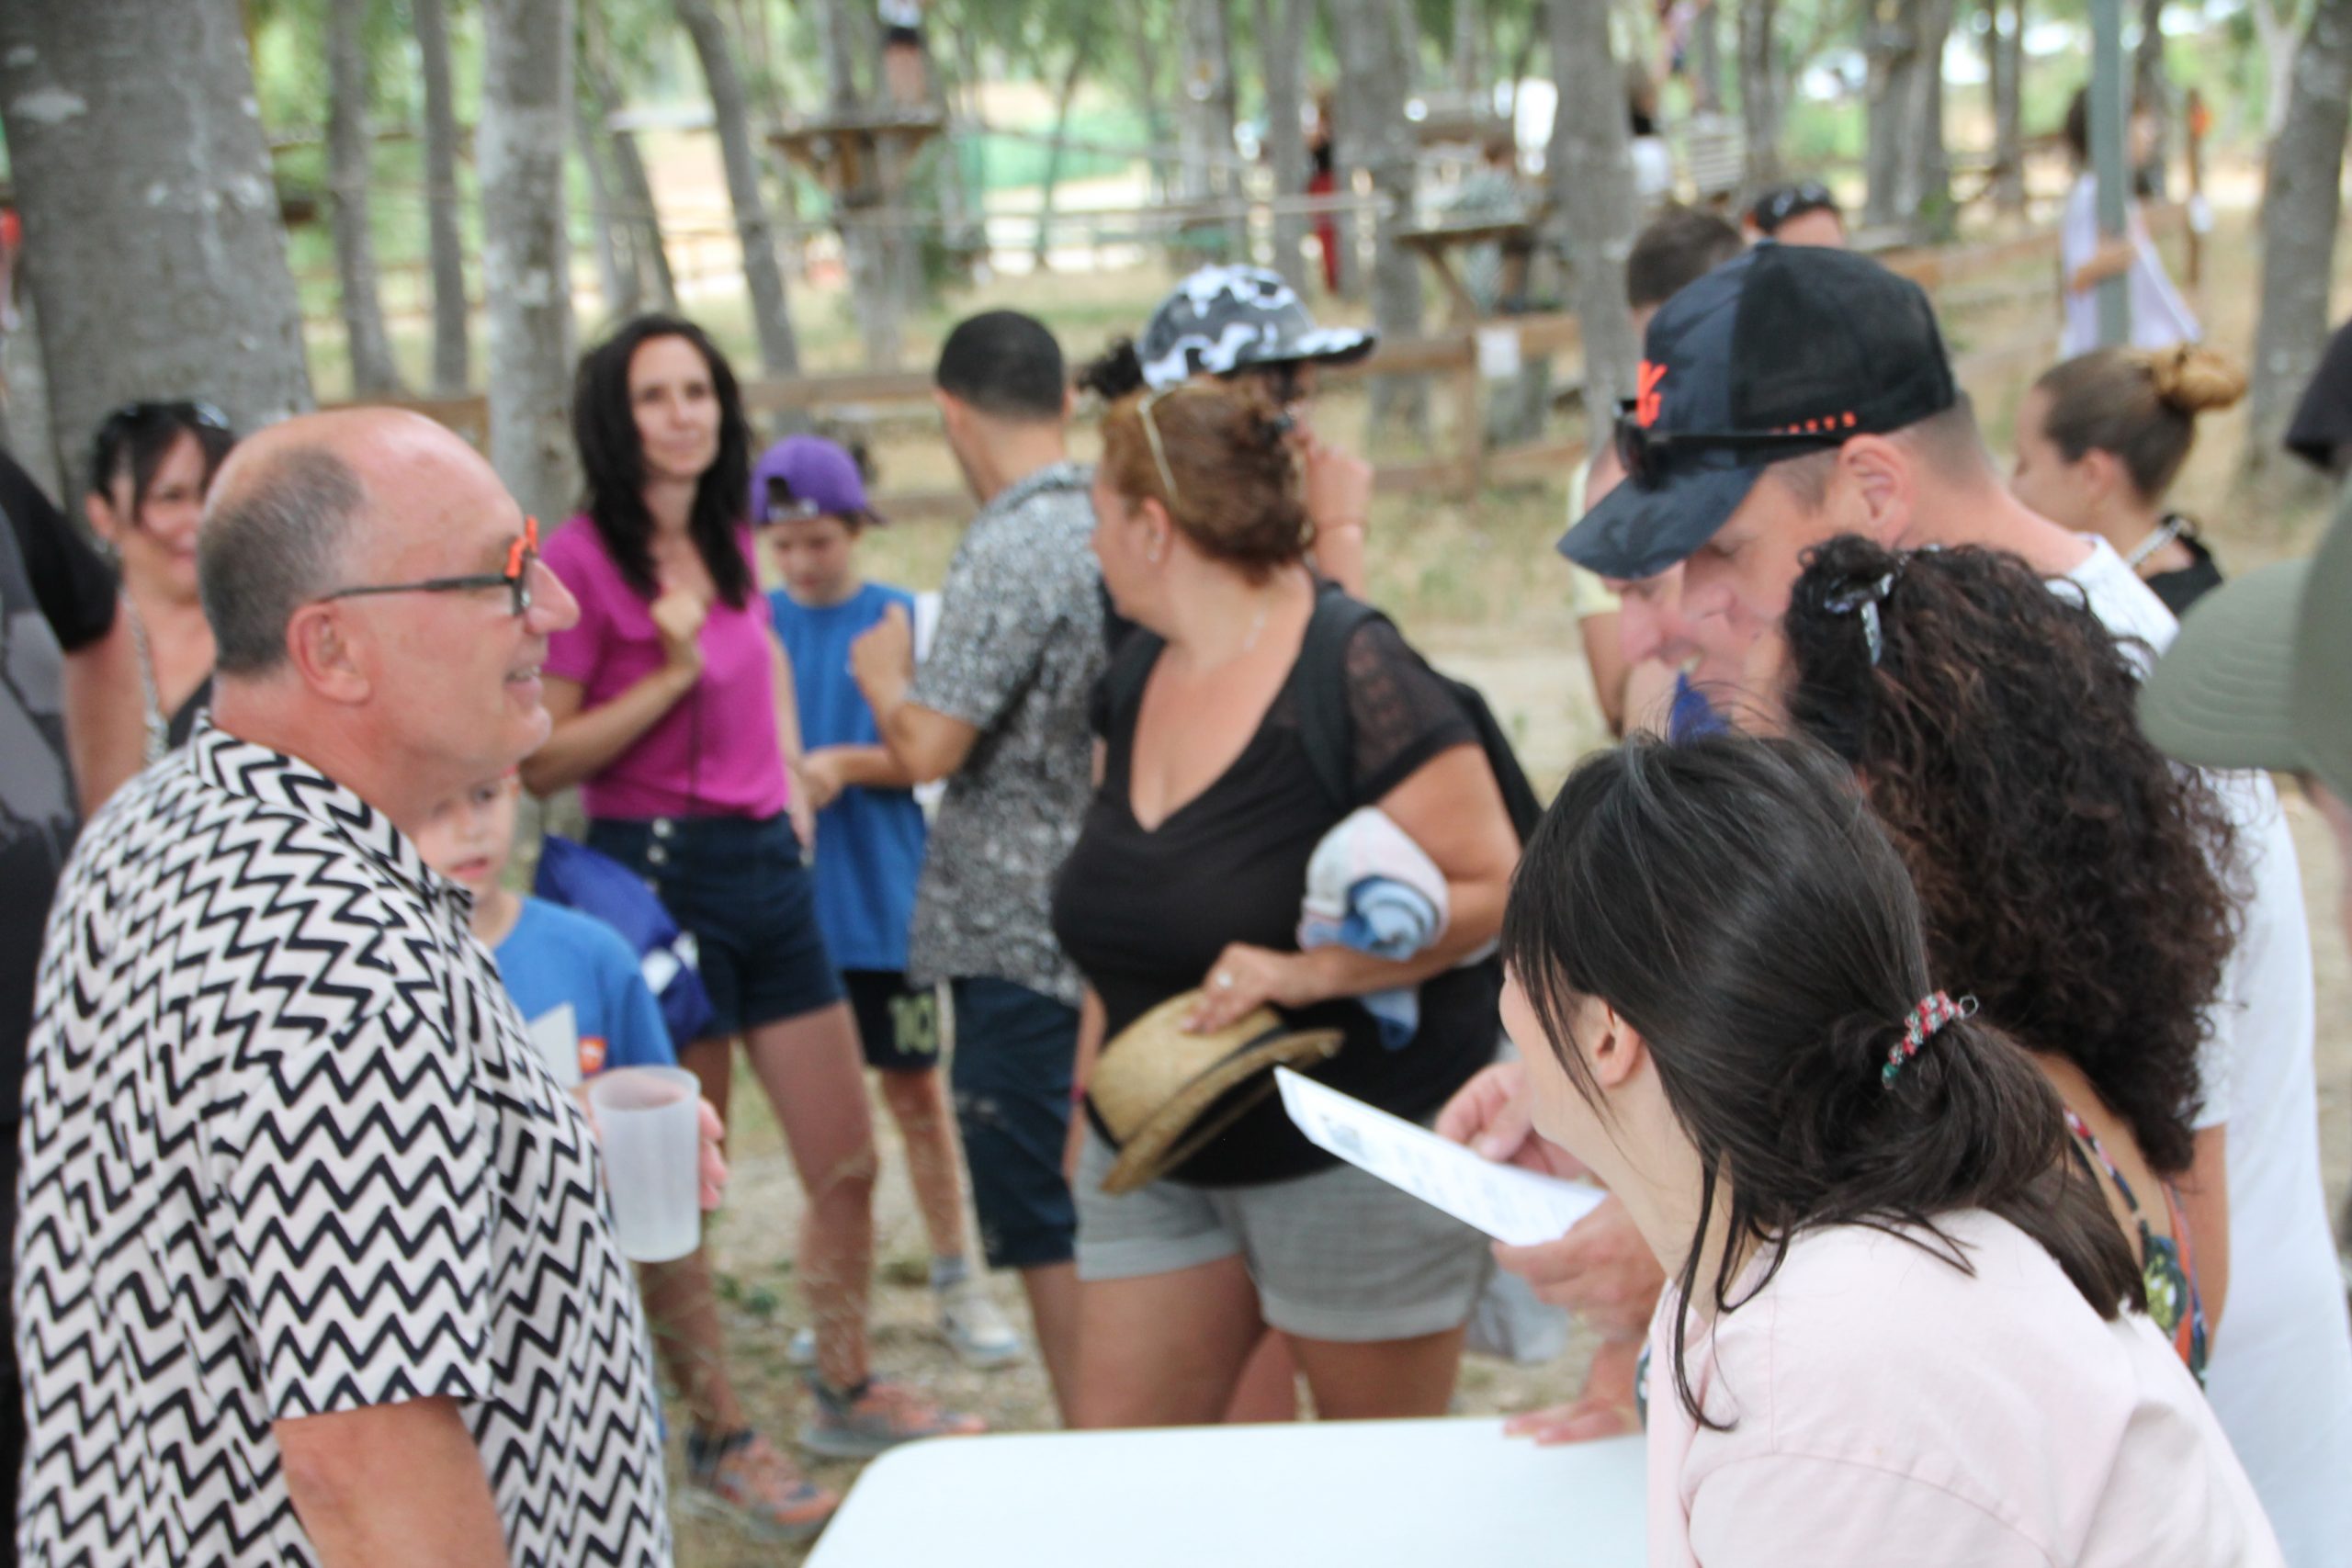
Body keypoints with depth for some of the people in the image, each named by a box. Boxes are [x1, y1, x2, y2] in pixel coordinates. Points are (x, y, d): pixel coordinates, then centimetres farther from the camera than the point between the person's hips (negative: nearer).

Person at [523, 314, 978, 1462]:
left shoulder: (726, 541, 10)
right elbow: (539, 762, -14)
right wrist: (670, 675, -22)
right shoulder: (582, 558, -11)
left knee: (847, 1163, 12)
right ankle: (713, 1438, 19)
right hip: (659, 873, -7)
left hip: (766, 863, 7)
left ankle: (846, 1394, 30)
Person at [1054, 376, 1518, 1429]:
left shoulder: (1353, 681, -18)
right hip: (1159, 1162, 7)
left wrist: (1312, 969, -27)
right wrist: (1092, 1091, 20)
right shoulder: (1139, 677, 7)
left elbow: (1494, 887, -19)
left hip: (1358, 1157, -7)